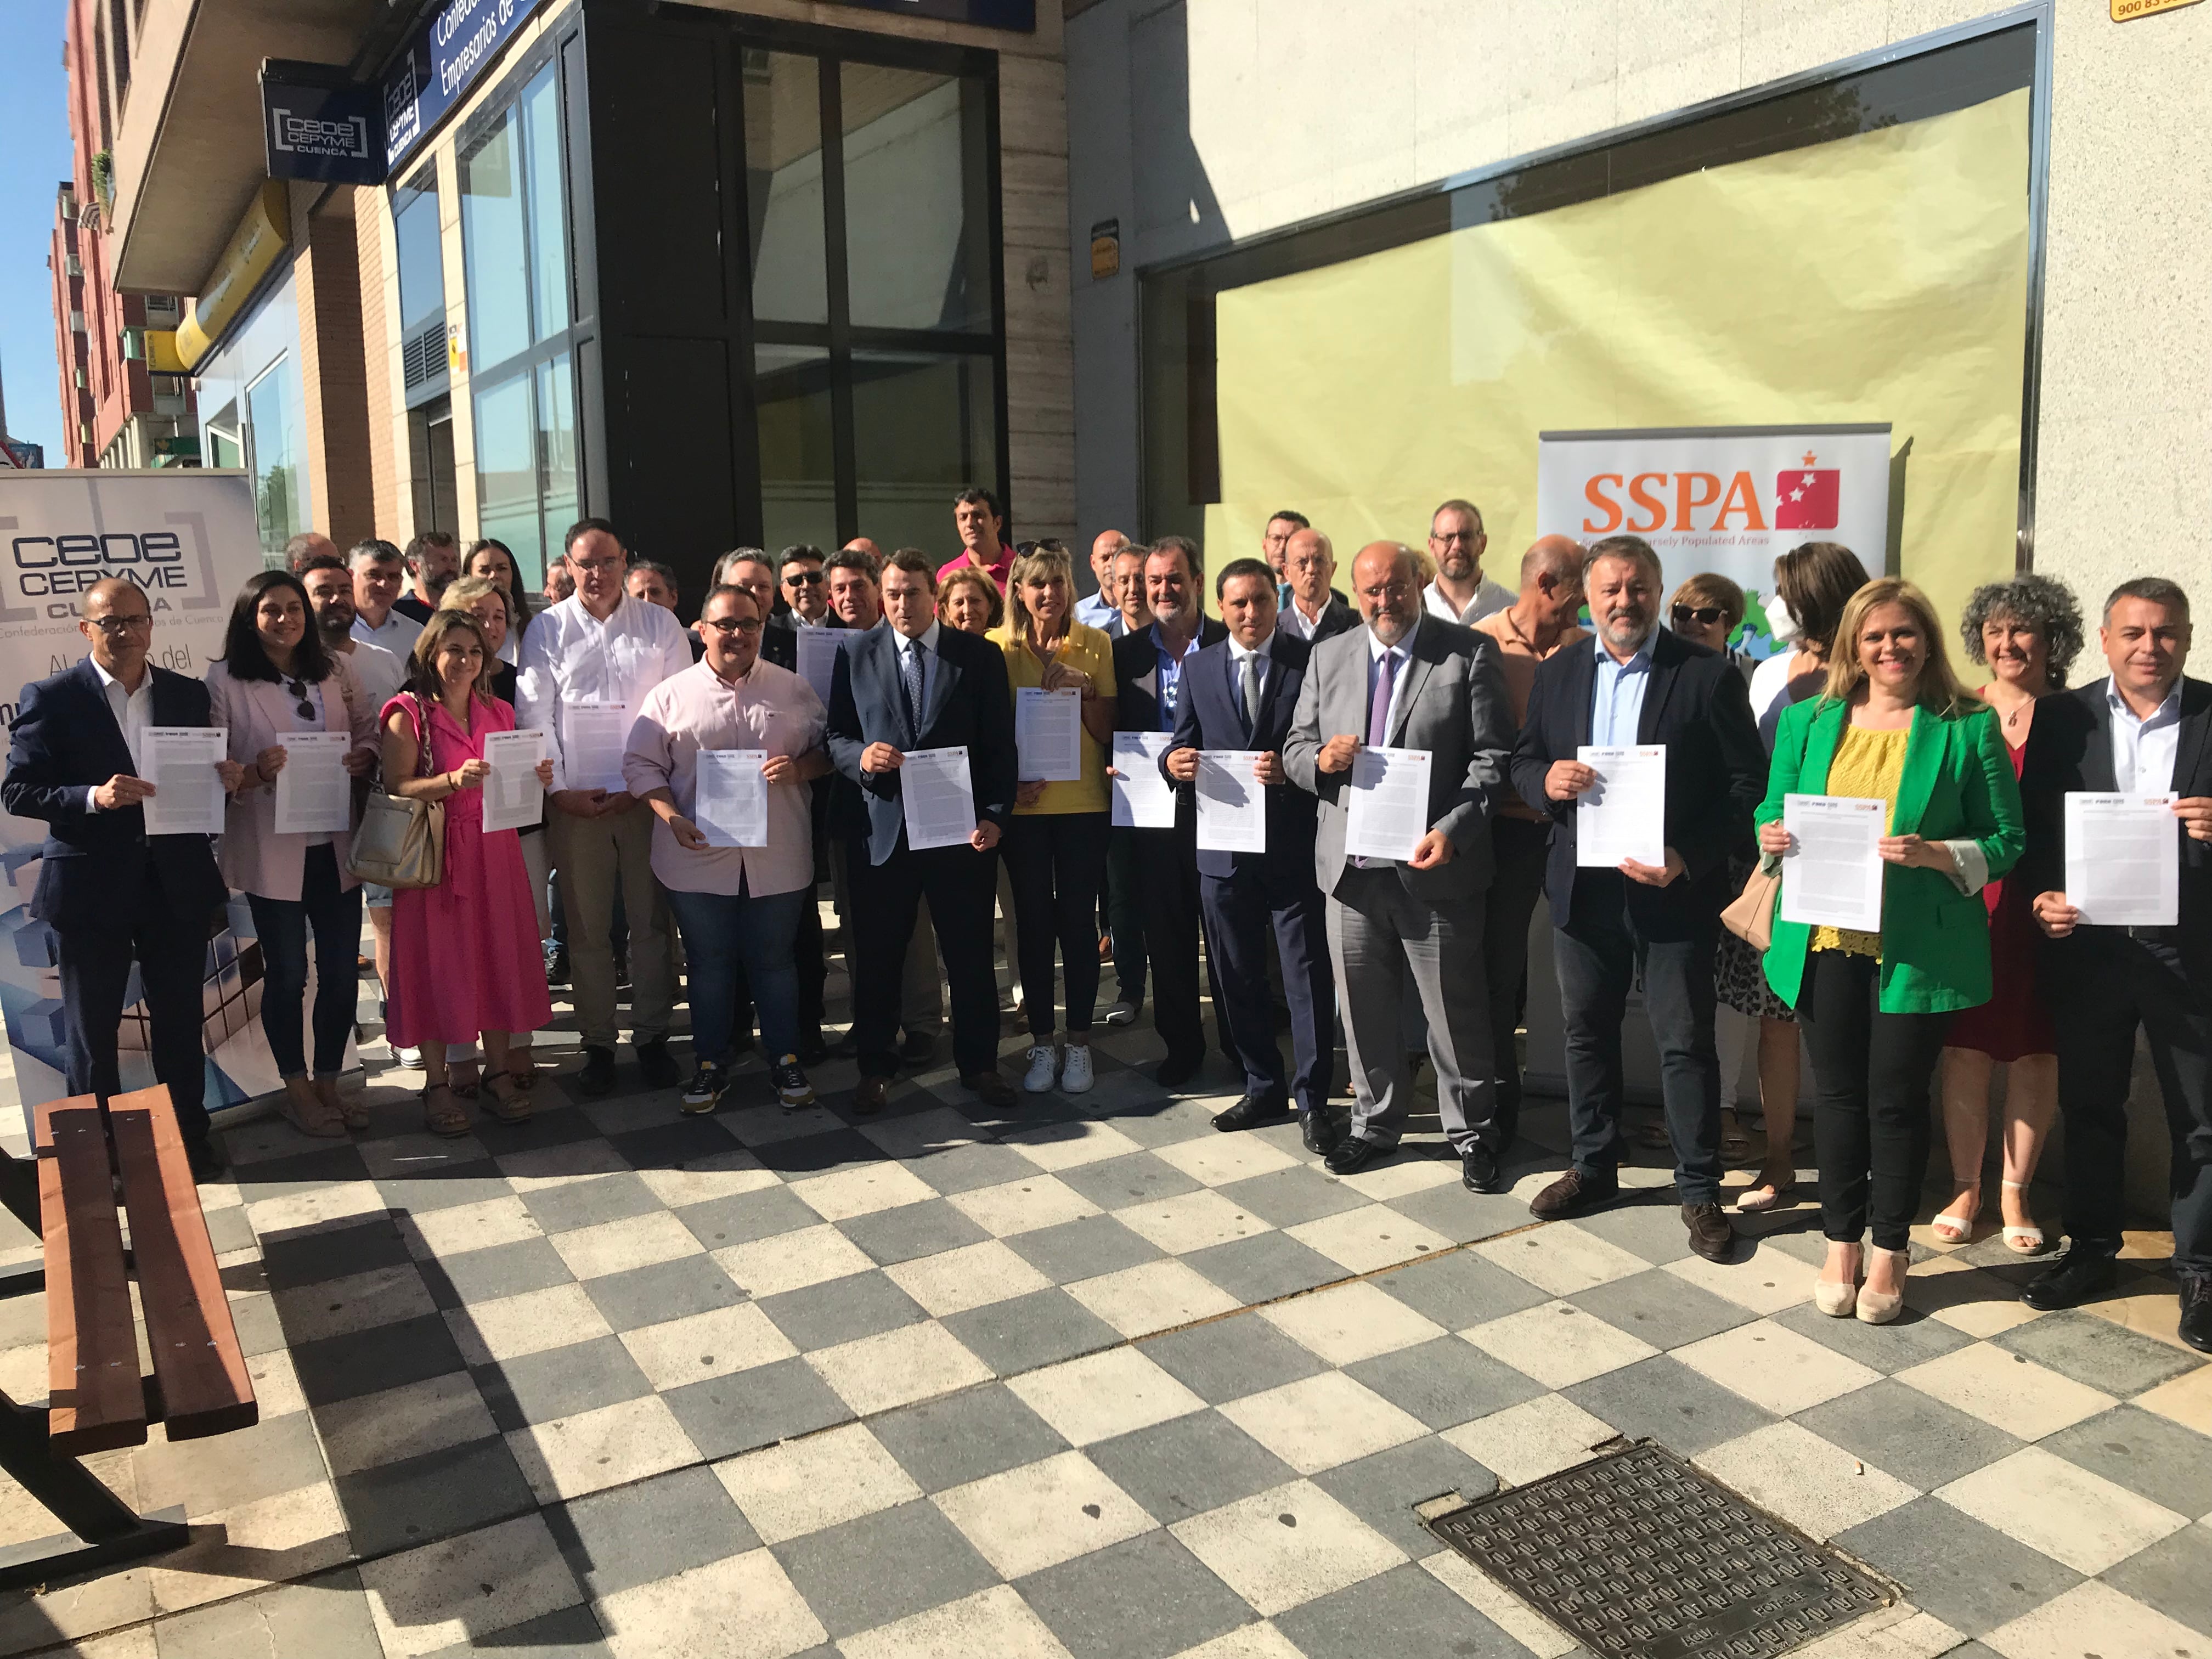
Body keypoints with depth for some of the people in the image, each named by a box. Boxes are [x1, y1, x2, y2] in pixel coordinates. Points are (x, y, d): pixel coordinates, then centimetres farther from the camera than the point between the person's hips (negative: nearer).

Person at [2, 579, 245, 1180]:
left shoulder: (189, 694, 5)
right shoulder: (51, 698, -6)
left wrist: (227, 776, -12)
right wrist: (93, 797, -24)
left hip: (177, 882, 3)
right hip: (91, 887, -3)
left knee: (181, 1018, 14)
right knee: (91, 1029, 11)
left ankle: (189, 1135, 30)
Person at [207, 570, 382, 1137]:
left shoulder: (335, 669, 6)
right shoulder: (224, 680, -6)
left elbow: (369, 731, 13)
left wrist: (362, 759, -8)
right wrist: (254, 773, -25)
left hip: (335, 844, 4)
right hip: (271, 849, -4)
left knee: (341, 969, 9)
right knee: (287, 973, 7)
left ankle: (328, 1082, 26)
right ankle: (297, 1090, 24)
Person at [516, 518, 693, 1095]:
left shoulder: (660, 625, 7)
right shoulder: (548, 630, 6)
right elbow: (535, 716, 2)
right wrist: (559, 789, -7)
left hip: (647, 797, 0)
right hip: (574, 802, 0)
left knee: (652, 923, 4)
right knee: (587, 929, 5)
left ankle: (652, 1037, 15)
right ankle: (597, 1043, 15)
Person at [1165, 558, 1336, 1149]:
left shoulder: (1310, 661, -2)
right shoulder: (1200, 668, 8)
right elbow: (1184, 743, 8)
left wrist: (1292, 769, -22)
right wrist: (1173, 761, -14)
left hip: (1294, 846, -4)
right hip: (1224, 849, 4)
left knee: (1308, 973, 0)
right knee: (1238, 977, 14)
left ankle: (1312, 1099, 11)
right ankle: (1263, 1088, 29)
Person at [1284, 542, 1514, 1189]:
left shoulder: (1470, 654, -3)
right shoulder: (1328, 657, 9)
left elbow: (1491, 757, -7)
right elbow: (1296, 747, 12)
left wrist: (1453, 830, -20)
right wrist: (1321, 759, -12)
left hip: (1434, 863, -4)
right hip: (1351, 863, 4)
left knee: (1455, 1007, 6)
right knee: (1363, 1006, 14)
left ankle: (1472, 1131, 23)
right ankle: (1376, 1122, 32)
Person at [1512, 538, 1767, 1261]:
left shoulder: (1709, 674, -7)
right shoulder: (1556, 674, 7)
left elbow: (1747, 783, -8)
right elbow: (1524, 762, 11)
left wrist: (1689, 860, -20)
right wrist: (1547, 780, -14)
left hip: (1673, 891, -4)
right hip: (1583, 890, 4)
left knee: (1685, 1043, 3)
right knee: (1587, 1032, 15)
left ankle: (1699, 1191, 16)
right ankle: (1594, 1167, 32)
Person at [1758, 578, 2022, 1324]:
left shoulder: (1968, 727, -2)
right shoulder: (1808, 722, 7)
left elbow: (2006, 841, -2)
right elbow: (1773, 814, 13)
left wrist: (1938, 856, -20)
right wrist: (1773, 836, -9)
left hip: (1917, 948, -2)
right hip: (1826, 940, 3)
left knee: (1897, 1099, 5)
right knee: (1837, 1093, 11)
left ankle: (1890, 1253, 23)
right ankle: (1841, 1245, 25)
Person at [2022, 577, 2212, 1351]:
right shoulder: (2062, 718, 2)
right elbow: (2031, 824, 1)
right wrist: (2043, 895, -14)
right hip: (2085, 944, 1)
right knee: (2089, 1105, 13)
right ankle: (2091, 1248, 29)